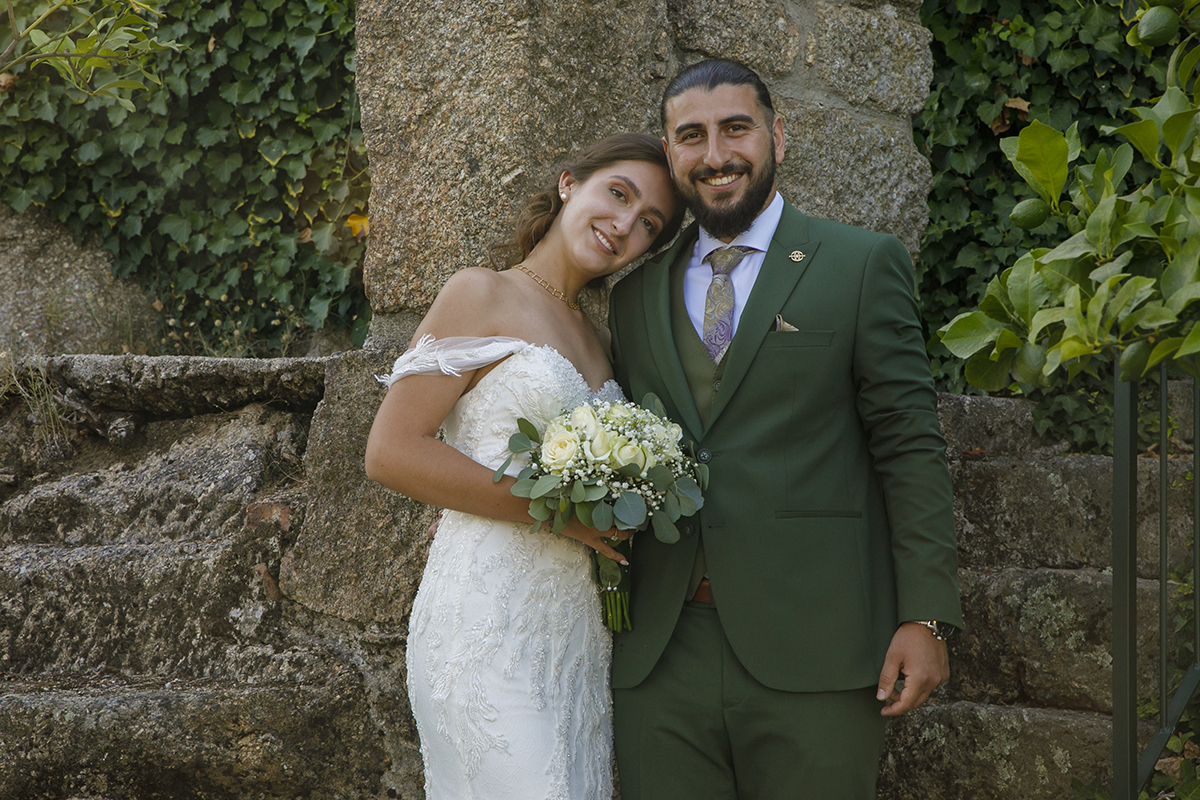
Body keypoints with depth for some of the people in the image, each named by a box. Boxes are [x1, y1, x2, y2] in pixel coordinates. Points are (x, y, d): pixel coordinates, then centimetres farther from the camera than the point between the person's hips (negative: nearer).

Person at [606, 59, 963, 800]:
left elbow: (911, 448, -1)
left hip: (810, 655, -3)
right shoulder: (637, 291, 16)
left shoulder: (863, 265, 4)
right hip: (662, 656, 3)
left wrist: (926, 618, -7)